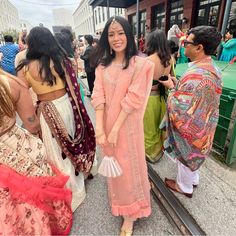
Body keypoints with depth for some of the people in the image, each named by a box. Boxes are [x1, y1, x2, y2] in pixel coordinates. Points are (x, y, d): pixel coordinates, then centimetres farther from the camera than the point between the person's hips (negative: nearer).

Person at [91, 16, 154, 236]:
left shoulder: (140, 64, -10)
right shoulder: (103, 65, 3)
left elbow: (132, 100, -16)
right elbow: (98, 96, -7)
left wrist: (116, 130, -17)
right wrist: (99, 129, -16)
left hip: (127, 124, -4)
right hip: (107, 123, 5)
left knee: (128, 165, 10)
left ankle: (130, 213, 34)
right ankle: (117, 198, 50)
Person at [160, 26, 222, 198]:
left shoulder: (195, 76, -34)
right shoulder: (213, 68, -3)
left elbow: (180, 110, -33)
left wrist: (172, 88, -20)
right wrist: (179, 85, -1)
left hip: (190, 128, -8)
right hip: (204, 125, 8)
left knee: (186, 156, 15)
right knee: (194, 153, 28)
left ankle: (184, 187, 41)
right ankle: (194, 179, 52)